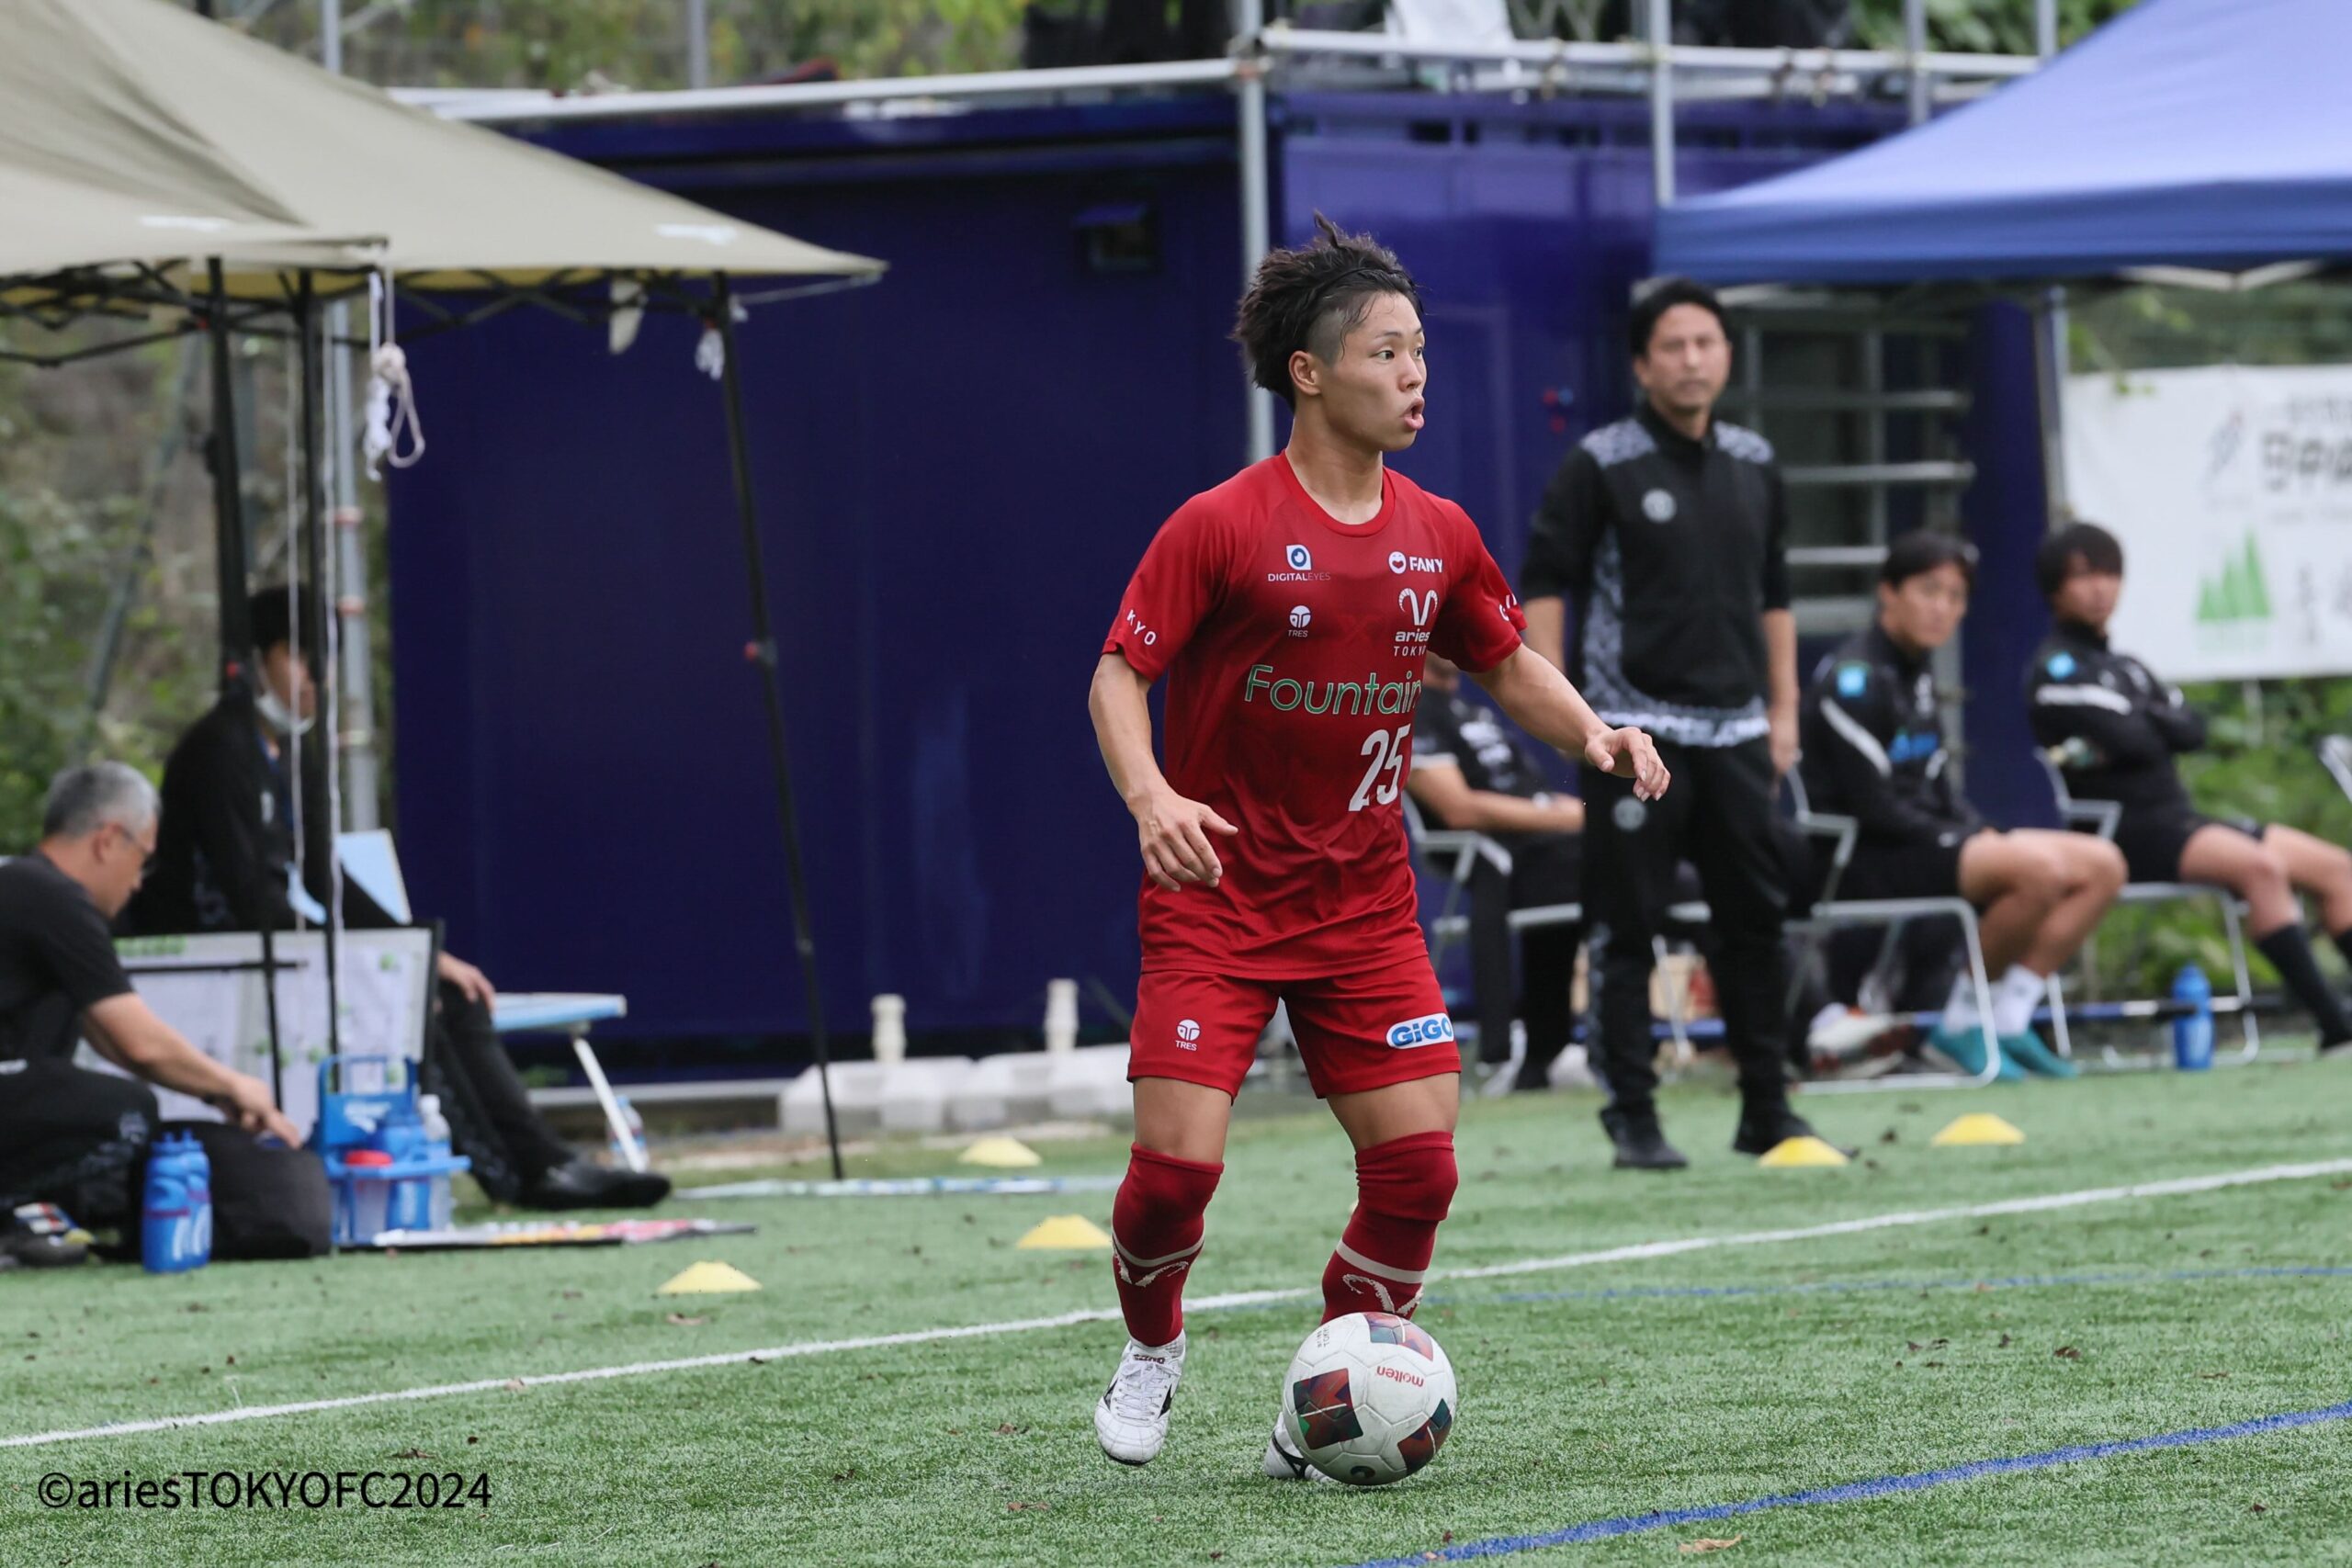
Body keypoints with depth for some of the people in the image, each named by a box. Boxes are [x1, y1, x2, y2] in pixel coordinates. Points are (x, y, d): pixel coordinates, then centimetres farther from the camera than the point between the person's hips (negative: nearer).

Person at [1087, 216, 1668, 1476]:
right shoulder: (1220, 527, -11)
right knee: (1178, 1163, -13)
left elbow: (1505, 665, 18)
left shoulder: (1437, 536, 4)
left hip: (1363, 902, 4)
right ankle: (1150, 1352, 20)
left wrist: (1591, 733, -1)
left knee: (1417, 1165, -7)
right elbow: (1118, 674, -9)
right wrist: (1149, 795, -28)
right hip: (1216, 893, -4)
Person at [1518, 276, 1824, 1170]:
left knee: (1757, 920, 6)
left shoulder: (1751, 466, 13)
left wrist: (1783, 707, 16)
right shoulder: (1602, 466, -3)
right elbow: (1544, 585, -4)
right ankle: (1633, 1118, 1)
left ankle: (1767, 1110, 14)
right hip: (1634, 725, -5)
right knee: (1627, 928, -4)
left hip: (1734, 729, 5)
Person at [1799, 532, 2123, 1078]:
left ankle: (2008, 1020, -3)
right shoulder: (1855, 679, -14)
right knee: (2039, 868, -31)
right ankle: (1962, 1021, -16)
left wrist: (1982, 833, -1)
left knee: (2101, 866, 1)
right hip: (1865, 862, -10)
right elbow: (1872, 807, -18)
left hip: (1925, 844, 10)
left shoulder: (1917, 677, 17)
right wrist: (1967, 843, -14)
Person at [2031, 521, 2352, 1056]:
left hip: (2178, 817, 9)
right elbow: (2132, 740, -16)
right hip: (2126, 830, -9)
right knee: (2260, 865, -32)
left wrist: (2141, 719, -8)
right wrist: (2160, 724, 4)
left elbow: (2193, 731, 9)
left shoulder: (2124, 667, 23)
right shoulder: (2055, 669, -4)